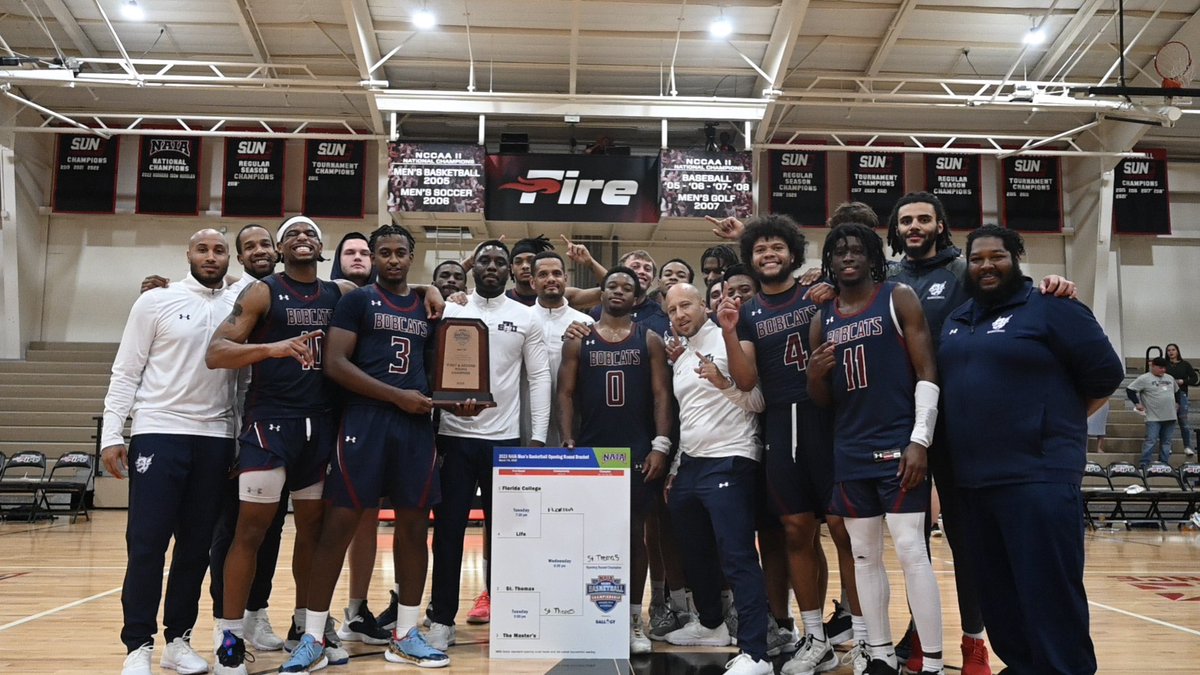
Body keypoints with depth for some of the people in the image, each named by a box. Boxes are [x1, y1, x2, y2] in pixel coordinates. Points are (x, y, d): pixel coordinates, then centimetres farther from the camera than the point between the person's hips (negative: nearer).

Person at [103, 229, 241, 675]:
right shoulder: (156, 302, 2)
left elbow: (245, 377, 9)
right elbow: (126, 372, 1)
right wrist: (111, 433, -6)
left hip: (216, 438, 3)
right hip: (158, 433, -2)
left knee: (197, 545, 7)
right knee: (146, 544, -2)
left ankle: (178, 639, 18)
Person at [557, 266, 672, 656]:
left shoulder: (650, 341, 5)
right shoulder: (579, 341, 7)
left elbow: (661, 394, 0)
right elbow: (566, 393, 3)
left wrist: (661, 445, -9)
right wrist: (568, 443, -7)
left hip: (637, 451, 0)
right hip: (591, 450, 1)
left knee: (635, 532, 4)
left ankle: (634, 619, 13)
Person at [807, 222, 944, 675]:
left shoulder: (899, 299, -1)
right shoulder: (822, 319, 11)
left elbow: (927, 373, -7)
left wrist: (920, 440, -15)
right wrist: (815, 376, -8)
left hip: (898, 445, -5)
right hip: (850, 452, 5)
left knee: (911, 551, -6)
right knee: (864, 555, 10)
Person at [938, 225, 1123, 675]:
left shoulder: (1051, 309, -4)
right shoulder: (956, 320, 16)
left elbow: (1105, 374, -3)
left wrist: (1057, 423, 3)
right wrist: (979, 427, 14)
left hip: (1038, 477, -7)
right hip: (973, 479, 7)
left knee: (1048, 591, -4)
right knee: (996, 591, 14)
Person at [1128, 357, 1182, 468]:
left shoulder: (1170, 378, 15)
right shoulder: (1144, 379, -6)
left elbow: (1177, 391, 31)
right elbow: (1130, 390, -7)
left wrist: (1177, 403, 20)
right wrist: (1137, 403, -10)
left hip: (1170, 417, 6)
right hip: (1154, 417, -6)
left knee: (1166, 442, 8)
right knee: (1151, 441, -9)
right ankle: (1145, 465, -7)